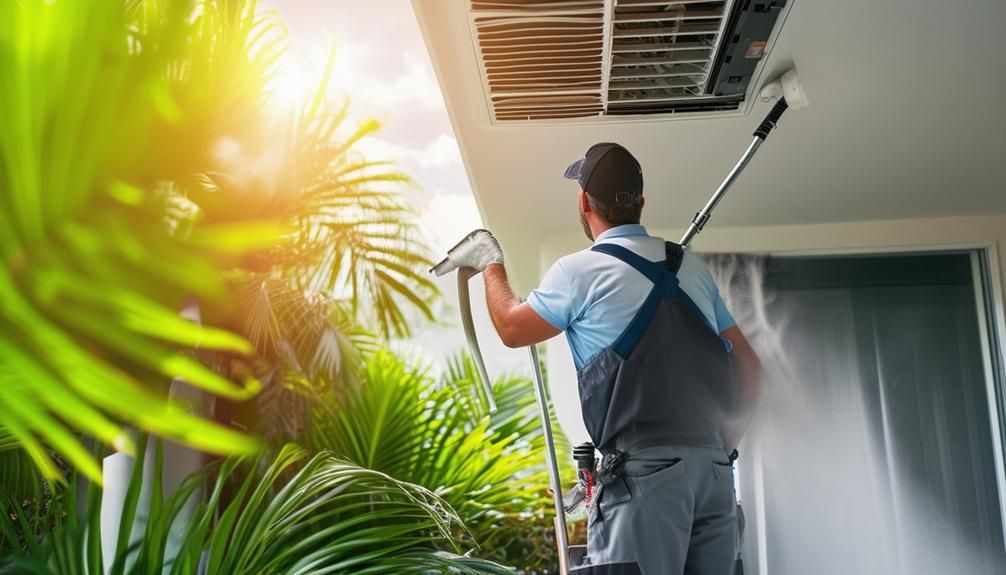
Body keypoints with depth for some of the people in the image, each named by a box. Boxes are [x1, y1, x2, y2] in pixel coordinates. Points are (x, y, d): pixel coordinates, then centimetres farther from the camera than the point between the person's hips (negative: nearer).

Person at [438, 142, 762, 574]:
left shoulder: (578, 271, 0)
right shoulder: (691, 267, 16)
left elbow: (512, 328, 17)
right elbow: (748, 367, 18)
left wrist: (491, 263, 33)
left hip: (647, 466, -6)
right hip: (715, 467, 6)